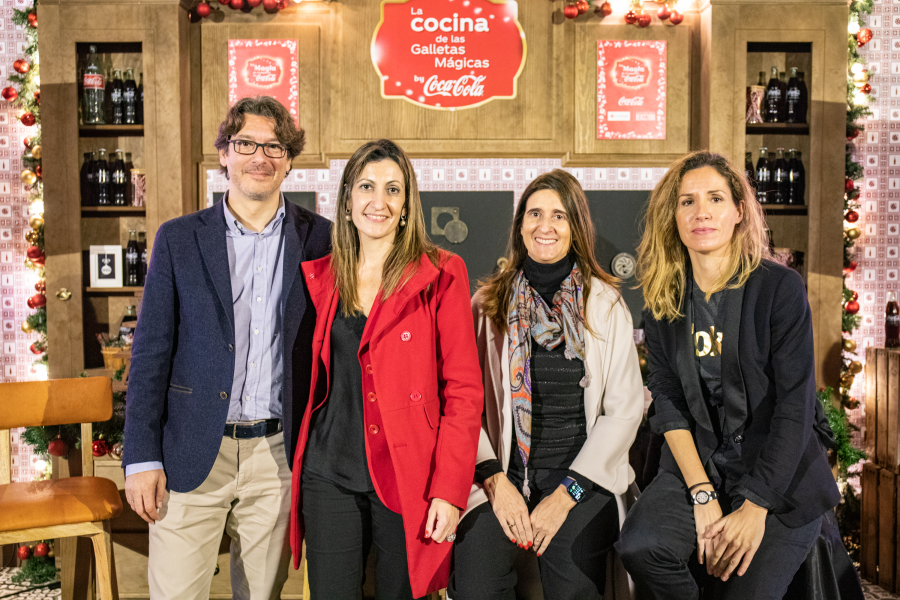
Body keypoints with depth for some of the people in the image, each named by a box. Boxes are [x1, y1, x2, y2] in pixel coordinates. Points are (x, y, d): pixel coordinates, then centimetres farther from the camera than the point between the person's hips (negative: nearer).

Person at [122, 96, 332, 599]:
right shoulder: (179, 238, 3)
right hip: (192, 453, 0)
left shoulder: (318, 238, 2)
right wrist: (142, 458, -3)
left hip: (278, 453, 1)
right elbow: (152, 351, 2)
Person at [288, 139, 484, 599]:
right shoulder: (319, 276, 8)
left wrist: (449, 491, -12)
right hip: (328, 475, 3)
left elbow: (463, 390, -6)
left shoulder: (440, 276, -3)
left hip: (406, 483, -3)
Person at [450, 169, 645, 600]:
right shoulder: (489, 304, 7)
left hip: (581, 474, 0)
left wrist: (567, 493, -6)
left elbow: (625, 408, 1)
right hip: (502, 472, 1)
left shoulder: (606, 305, 5)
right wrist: (494, 479, -10)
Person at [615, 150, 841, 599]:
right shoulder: (663, 301, 4)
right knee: (640, 547, -23)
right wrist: (702, 494, -13)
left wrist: (755, 508, -16)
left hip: (781, 473, -2)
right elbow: (668, 401, -1)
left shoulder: (780, 287, -8)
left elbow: (795, 406, -12)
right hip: (698, 463, 3)